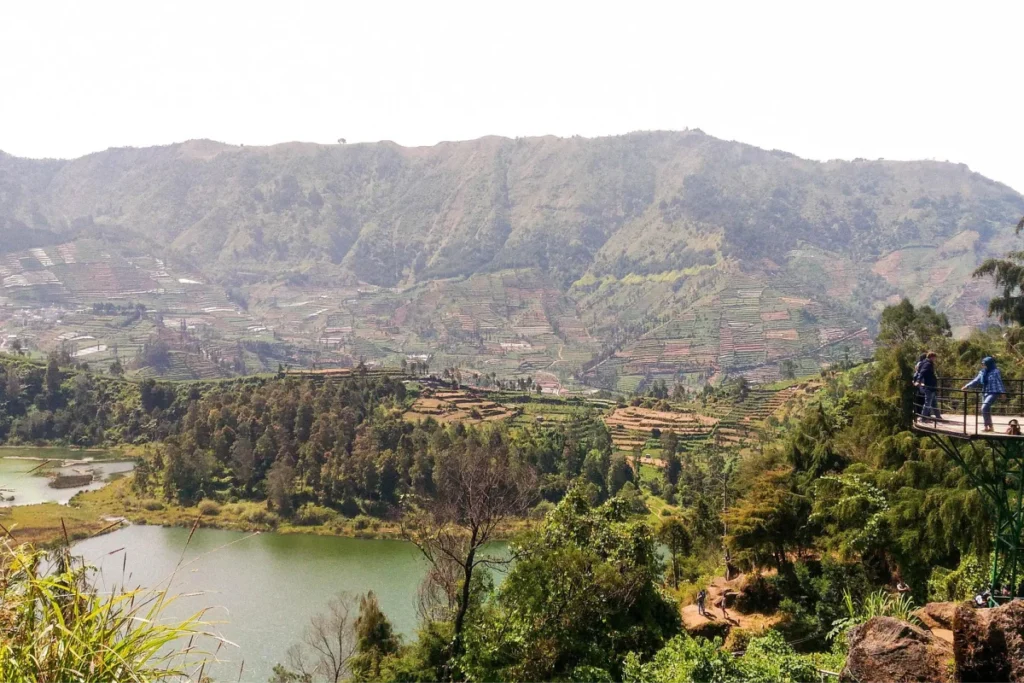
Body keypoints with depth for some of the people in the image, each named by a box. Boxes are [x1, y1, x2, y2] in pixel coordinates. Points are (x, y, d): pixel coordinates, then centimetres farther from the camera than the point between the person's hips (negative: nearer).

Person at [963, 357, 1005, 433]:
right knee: (987, 410, 8)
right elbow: (976, 381, 13)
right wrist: (967, 386, 5)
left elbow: (999, 383, -11)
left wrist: (1002, 392, -16)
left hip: (993, 393, -8)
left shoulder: (995, 372, -8)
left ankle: (987, 426, -15)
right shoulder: (983, 372, 11)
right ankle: (990, 427, 16)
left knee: (984, 408, -21)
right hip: (985, 393, 8)